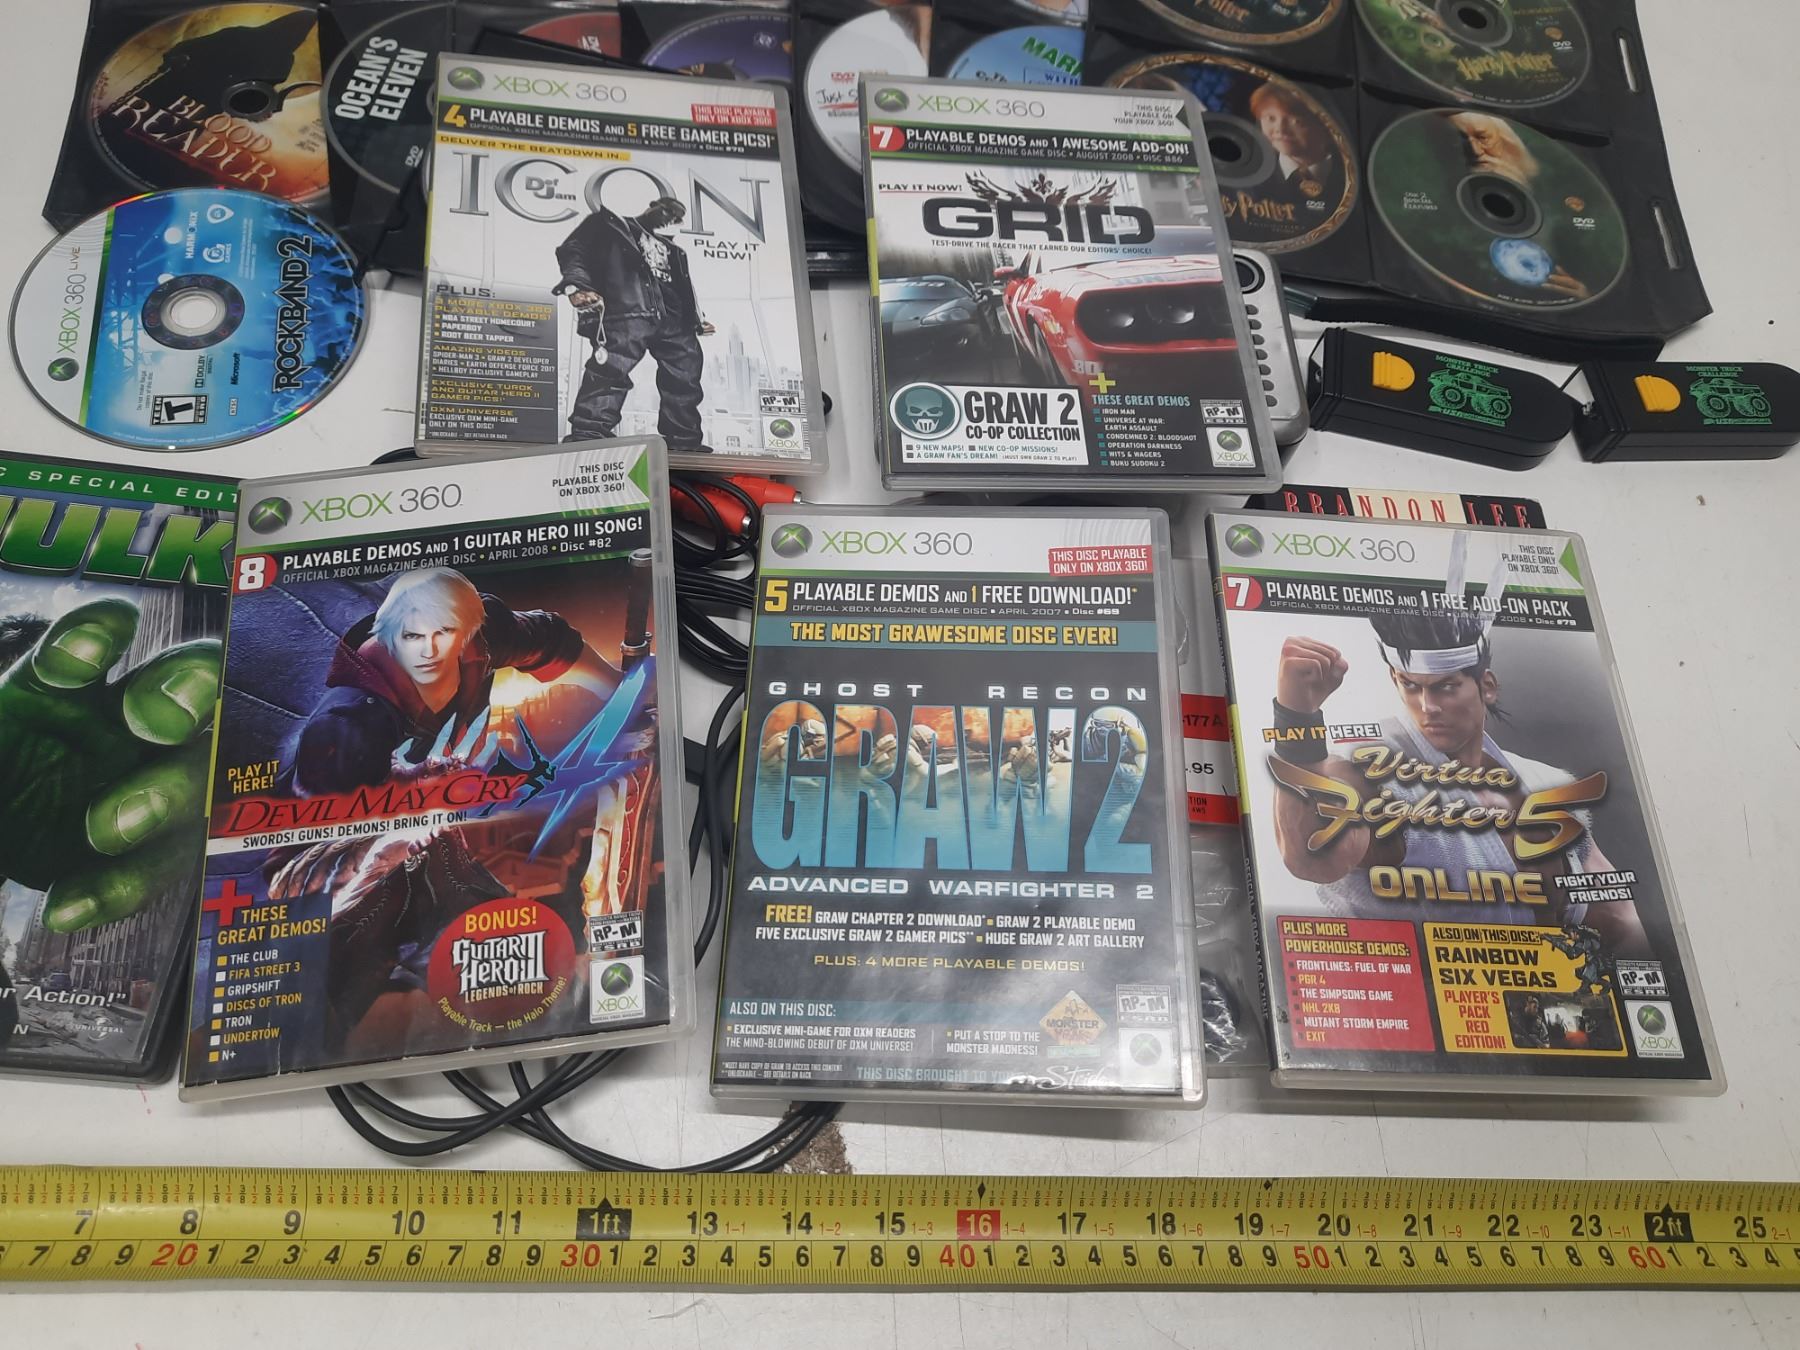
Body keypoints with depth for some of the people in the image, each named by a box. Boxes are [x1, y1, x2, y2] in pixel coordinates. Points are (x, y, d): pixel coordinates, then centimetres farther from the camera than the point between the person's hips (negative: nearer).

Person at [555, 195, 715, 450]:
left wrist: (696, 322, 27)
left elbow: (683, 290, 39)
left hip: (671, 319, 8)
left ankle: (684, 440, 13)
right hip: (626, 313, -7)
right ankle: (587, 434, -28)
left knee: (684, 376, 5)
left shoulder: (671, 250, 35)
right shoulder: (611, 225, 16)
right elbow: (573, 250, 5)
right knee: (612, 368, -23)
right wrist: (576, 284, -13)